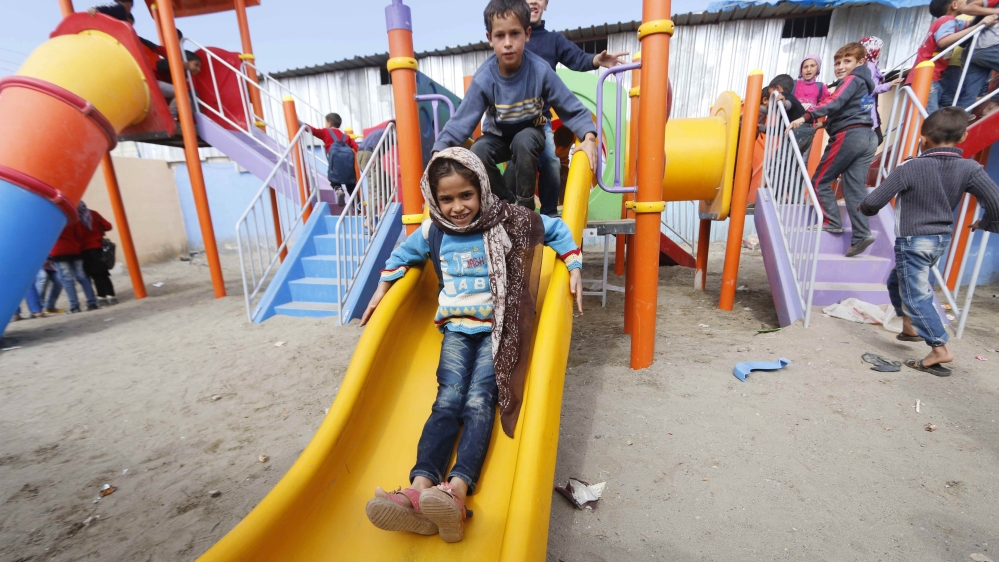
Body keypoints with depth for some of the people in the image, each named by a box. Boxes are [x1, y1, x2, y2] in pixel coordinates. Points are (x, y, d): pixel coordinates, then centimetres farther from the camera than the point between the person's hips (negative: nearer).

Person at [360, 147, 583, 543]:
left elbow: (557, 229, 7)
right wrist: (383, 288, 20)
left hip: (497, 327, -2)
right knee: (448, 400, -15)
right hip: (456, 327, 3)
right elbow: (403, 254, 24)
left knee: (479, 401, -18)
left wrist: (574, 267, -4)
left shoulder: (506, 223, -4)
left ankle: (457, 492, -29)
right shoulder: (432, 231, 4)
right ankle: (420, 489, -27)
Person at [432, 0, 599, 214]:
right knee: (476, 154, -29)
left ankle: (525, 206, -14)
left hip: (531, 133, -1)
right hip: (498, 136, 1)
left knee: (523, 142, -36)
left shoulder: (540, 70, -23)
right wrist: (439, 152, -34)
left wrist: (589, 138, -34)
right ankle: (508, 202, -5)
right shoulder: (483, 79, -22)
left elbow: (571, 108, -17)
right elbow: (461, 120, -21)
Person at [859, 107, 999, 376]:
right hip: (942, 240, 6)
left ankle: (940, 349, -1)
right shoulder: (970, 169, -4)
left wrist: (863, 207, 7)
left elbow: (874, 202, -17)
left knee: (916, 295, 0)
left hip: (913, 241, -6)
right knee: (897, 281, 25)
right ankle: (910, 327, 33)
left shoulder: (910, 167, -16)